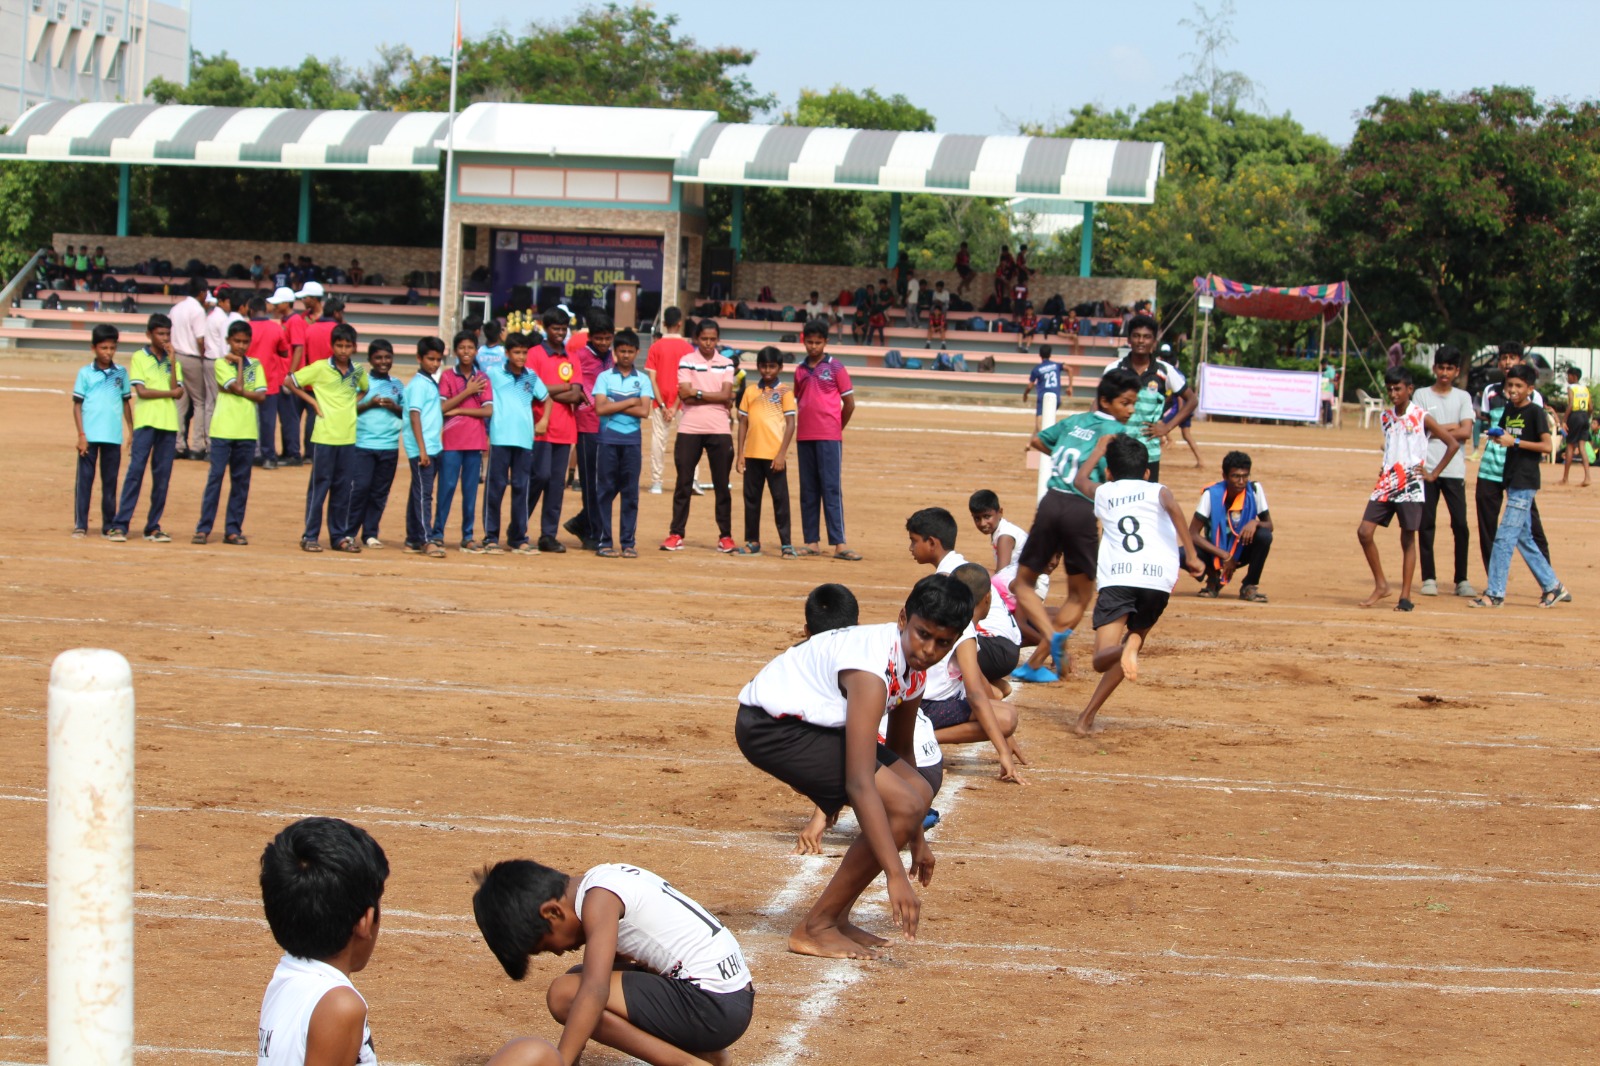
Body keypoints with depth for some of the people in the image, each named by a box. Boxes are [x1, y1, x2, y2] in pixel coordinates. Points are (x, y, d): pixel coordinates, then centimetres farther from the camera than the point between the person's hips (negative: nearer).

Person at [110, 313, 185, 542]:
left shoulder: (172, 360, 15)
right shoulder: (139, 358, 3)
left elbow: (178, 391, 2)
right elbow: (141, 391, -7)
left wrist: (172, 361, -4)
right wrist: (170, 393, -3)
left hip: (168, 423, 4)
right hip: (146, 421, -4)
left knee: (162, 476, 3)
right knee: (135, 471, -10)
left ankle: (153, 526, 8)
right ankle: (121, 523, -11)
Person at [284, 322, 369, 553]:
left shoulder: (358, 372, 8)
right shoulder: (320, 368, -4)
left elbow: (365, 389, 28)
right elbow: (288, 382, -2)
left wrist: (356, 401, 9)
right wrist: (311, 401, -5)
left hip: (348, 437, 4)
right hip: (325, 436, -4)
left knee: (342, 488, 8)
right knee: (319, 486, -1)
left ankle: (340, 536, 15)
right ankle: (310, 536, 4)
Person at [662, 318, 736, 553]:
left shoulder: (726, 364, 7)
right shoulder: (686, 362, 3)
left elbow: (726, 396, -5)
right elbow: (684, 394, -9)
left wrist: (698, 393, -9)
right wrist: (716, 397, -8)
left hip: (719, 431, 1)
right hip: (689, 430, -1)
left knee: (722, 485, 3)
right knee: (683, 483, 1)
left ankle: (725, 536, 8)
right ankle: (676, 534, 5)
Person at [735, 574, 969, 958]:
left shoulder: (914, 668, 2)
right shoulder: (874, 669, -29)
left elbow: (900, 751, 19)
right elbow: (859, 783, -34)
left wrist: (916, 838, 26)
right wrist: (896, 876, -37)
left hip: (811, 722, 10)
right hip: (770, 725, -10)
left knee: (917, 793, 10)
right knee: (903, 805, -18)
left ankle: (835, 918, 13)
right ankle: (814, 929, -8)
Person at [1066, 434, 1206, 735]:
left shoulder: (1104, 493, 25)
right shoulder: (1157, 491, 18)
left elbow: (1078, 480, 47)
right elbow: (1172, 507, -6)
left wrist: (1099, 449, 61)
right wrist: (1191, 555, -8)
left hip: (1115, 579, 0)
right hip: (1157, 578, 0)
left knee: (1103, 660, -5)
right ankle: (1086, 718, 8)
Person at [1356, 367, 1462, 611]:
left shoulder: (1422, 418, -6)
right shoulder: (1385, 417, 10)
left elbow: (1453, 444, -3)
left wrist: (1433, 473, -3)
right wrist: (1385, 467, 13)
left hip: (1411, 486, -5)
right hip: (1387, 482, 5)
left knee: (1408, 539, -1)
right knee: (1364, 531, -5)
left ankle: (1405, 596, 4)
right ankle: (1381, 585, 9)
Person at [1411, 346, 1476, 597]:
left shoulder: (1463, 398, 10)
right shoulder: (1421, 395, 8)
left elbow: (1466, 432, -2)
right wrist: (1451, 427, -3)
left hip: (1454, 470, 1)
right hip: (1427, 468, -1)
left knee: (1460, 524, -4)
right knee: (1426, 524, -1)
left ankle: (1461, 579, 2)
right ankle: (1429, 578, 5)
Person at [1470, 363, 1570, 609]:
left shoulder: (1535, 412, -10)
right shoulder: (1509, 409, 11)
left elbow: (1547, 446, -17)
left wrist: (1514, 441, -21)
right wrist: (1496, 436, 0)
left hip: (1526, 482, -9)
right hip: (1512, 480, 9)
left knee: (1505, 536, -10)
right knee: (1523, 538, 12)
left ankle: (1495, 593, -9)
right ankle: (1552, 586, 21)